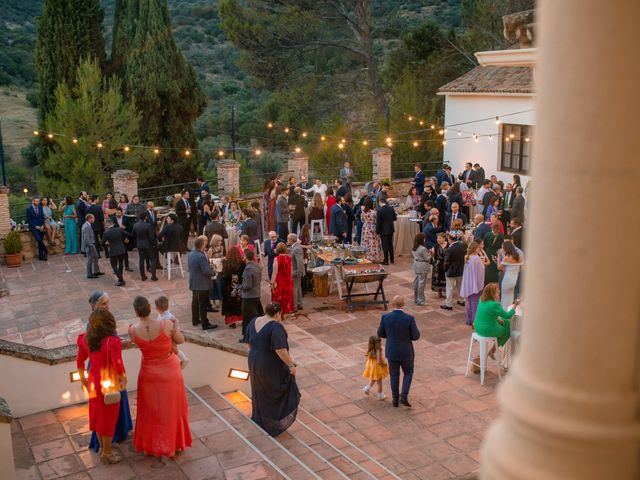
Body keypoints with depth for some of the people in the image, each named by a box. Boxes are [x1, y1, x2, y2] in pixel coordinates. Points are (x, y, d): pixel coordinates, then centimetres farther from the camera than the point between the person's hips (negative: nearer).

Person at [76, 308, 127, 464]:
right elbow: (118, 365, -28)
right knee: (109, 417, 11)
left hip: (94, 382, 6)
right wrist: (124, 380, -9)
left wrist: (82, 378, 18)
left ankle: (102, 448, 38)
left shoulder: (86, 339, -8)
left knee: (97, 414, 22)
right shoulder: (112, 341, -26)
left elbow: (80, 360, 3)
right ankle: (107, 453, 26)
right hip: (110, 384, -6)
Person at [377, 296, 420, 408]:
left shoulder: (385, 317, -17)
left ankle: (395, 399, 33)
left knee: (394, 375, 23)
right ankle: (404, 397, 12)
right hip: (406, 352, -1)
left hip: (392, 351, 2)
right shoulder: (409, 318, -23)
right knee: (408, 373, 24)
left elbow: (380, 334, -3)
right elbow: (416, 336, -13)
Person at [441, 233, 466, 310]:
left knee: (450, 288, 3)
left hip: (451, 272, -6)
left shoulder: (449, 249, -25)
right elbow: (465, 256, 7)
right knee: (460, 286, 23)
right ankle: (461, 301, 36)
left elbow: (447, 262, -16)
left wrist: (445, 270, 0)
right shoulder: (462, 246, -7)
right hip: (461, 270, 6)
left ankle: (449, 304, 8)